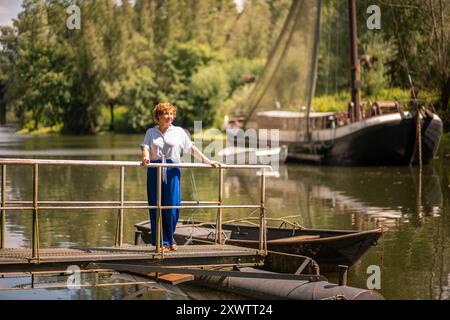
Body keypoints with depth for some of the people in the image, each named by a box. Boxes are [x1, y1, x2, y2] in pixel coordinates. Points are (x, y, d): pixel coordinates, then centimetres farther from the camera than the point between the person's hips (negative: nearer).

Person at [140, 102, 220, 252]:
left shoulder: (178, 132, 11)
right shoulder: (151, 132, 11)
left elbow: (191, 148, 8)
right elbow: (145, 147, -2)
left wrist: (207, 161, 1)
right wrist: (146, 158, -25)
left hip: (172, 171, 0)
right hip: (154, 171, 0)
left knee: (172, 205, -5)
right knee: (156, 206, -2)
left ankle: (169, 239, 14)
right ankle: (162, 242, 4)